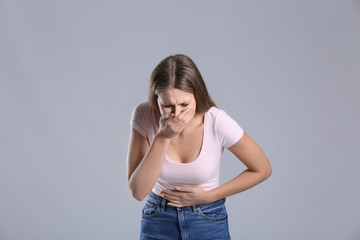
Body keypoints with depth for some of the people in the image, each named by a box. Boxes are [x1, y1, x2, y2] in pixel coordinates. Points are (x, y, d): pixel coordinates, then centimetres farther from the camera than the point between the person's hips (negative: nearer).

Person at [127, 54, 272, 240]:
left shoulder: (217, 122, -21)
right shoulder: (144, 116, -18)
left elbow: (262, 170, -9)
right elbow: (138, 191, -21)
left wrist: (207, 196, -11)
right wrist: (163, 137, -30)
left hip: (209, 224, -1)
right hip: (158, 223, 1)